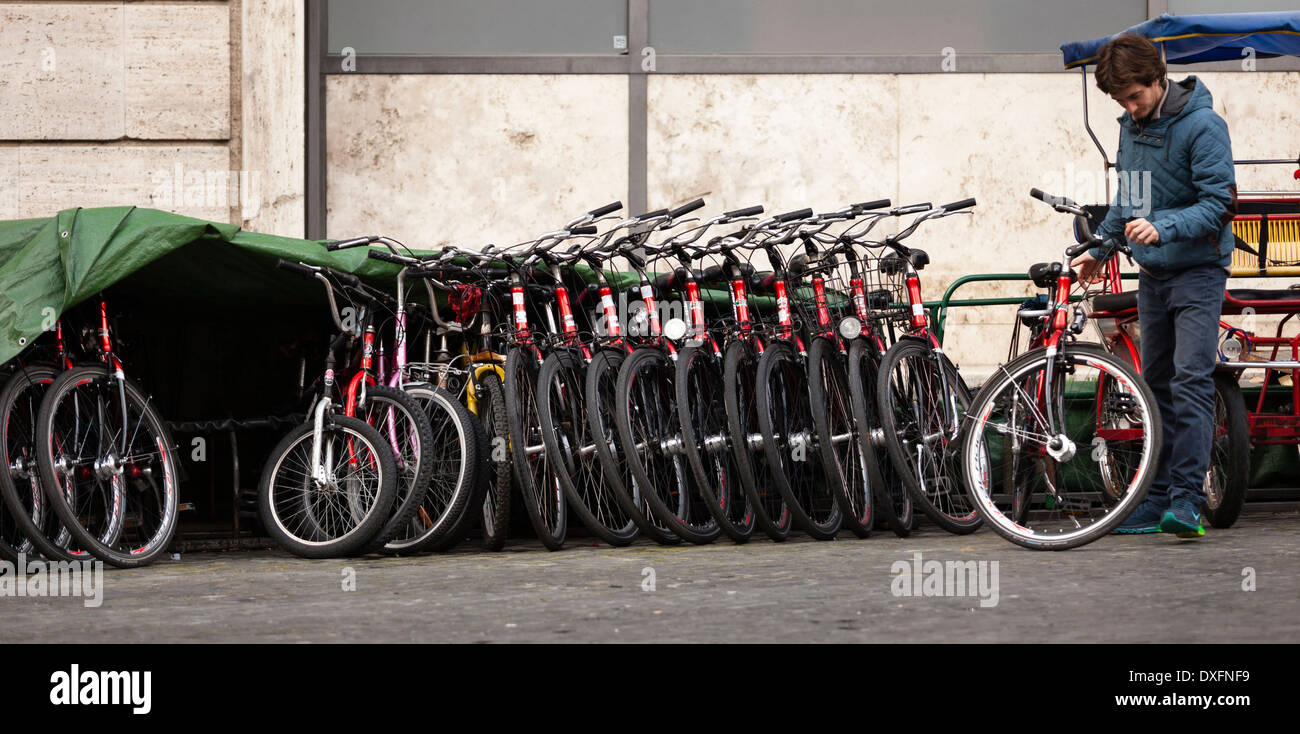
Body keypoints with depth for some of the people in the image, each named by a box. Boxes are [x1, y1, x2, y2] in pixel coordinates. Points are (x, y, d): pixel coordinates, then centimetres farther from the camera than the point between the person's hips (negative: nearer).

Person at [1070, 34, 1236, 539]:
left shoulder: (1201, 126, -15)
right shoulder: (1131, 126, 9)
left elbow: (1220, 203, -20)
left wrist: (1162, 228, -31)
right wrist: (1099, 246, 18)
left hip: (1197, 272, -8)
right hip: (1152, 275, 8)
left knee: (1191, 381, -16)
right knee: (1157, 385, 9)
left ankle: (1187, 500, -18)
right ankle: (1158, 499, 13)